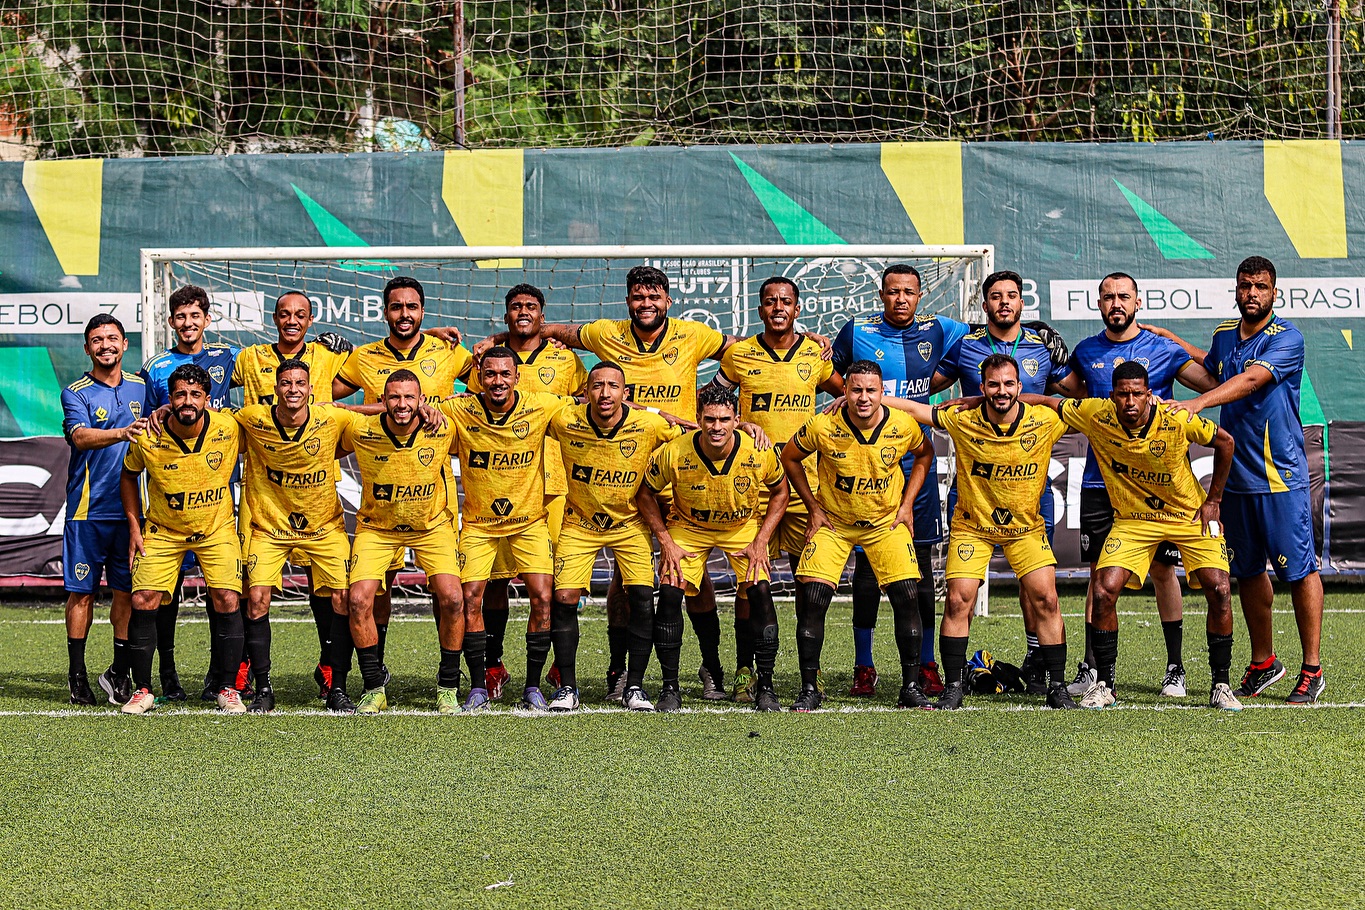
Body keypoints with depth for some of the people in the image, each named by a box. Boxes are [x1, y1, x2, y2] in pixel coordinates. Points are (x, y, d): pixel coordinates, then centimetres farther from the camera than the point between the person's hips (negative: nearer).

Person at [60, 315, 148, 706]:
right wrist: (123, 432, -37)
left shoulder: (141, 387, 10)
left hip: (131, 507, 3)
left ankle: (119, 673, 14)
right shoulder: (76, 392, -2)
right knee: (82, 591, 1)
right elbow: (81, 436, -20)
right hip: (88, 509, -3)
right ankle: (77, 674, 11)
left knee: (127, 591, 4)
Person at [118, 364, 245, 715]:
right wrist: (134, 527, 0)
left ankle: (228, 689, 2)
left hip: (217, 528, 0)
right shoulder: (147, 438, -16)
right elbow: (128, 476, 5)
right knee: (143, 602, -10)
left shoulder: (229, 429, -18)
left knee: (226, 600, -14)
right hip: (162, 531, 1)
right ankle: (142, 689, 5)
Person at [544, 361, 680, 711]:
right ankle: (567, 688, 6)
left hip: (629, 523, 0)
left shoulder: (649, 426, -18)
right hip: (579, 524, 0)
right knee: (564, 599, -9)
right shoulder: (565, 422, -18)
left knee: (642, 598, -12)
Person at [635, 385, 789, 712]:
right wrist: (665, 541, -13)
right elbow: (644, 493, -7)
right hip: (688, 527, 0)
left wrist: (761, 541, -11)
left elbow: (779, 492, -3)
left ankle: (766, 688, -6)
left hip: (744, 527, 0)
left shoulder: (759, 453, -23)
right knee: (670, 592, -17)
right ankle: (670, 688, -3)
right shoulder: (673, 453, -26)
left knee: (760, 590, -19)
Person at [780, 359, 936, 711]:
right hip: (833, 522, -1)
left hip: (886, 522, 1)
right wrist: (813, 507, -2)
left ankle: (911, 687, 5)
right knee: (813, 599, -12)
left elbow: (924, 454, 8)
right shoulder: (823, 427, -21)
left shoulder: (903, 425, -15)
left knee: (906, 598, -8)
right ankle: (809, 689, 0)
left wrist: (907, 504, 1)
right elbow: (789, 457, -1)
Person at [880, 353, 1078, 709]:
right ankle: (953, 688, 4)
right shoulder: (962, 421, -15)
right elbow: (912, 407, -8)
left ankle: (1057, 689, 5)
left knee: (1045, 599, -7)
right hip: (972, 525, -1)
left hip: (1026, 526, 1)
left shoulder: (1045, 422, -13)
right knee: (958, 601, -9)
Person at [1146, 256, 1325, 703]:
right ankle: (1263, 662, 25)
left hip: (1281, 474, -7)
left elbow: (1250, 381, -26)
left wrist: (1198, 402, -37)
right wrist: (1168, 339, 28)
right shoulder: (1224, 334, 11)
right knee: (1248, 572, 12)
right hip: (1235, 476, 7)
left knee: (1299, 570, -4)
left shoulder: (1287, 338, -10)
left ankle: (1312, 669, 4)